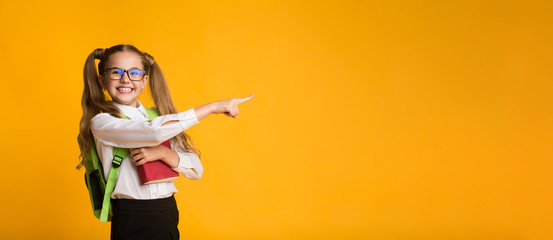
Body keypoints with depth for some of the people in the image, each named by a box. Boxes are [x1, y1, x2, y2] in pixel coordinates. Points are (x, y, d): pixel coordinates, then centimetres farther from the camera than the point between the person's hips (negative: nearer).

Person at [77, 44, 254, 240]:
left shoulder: (155, 116, 10)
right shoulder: (102, 122, -7)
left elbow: (196, 170, 4)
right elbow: (156, 131, -24)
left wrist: (163, 152, -15)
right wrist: (212, 107, -19)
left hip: (169, 216, 5)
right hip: (133, 222, -5)